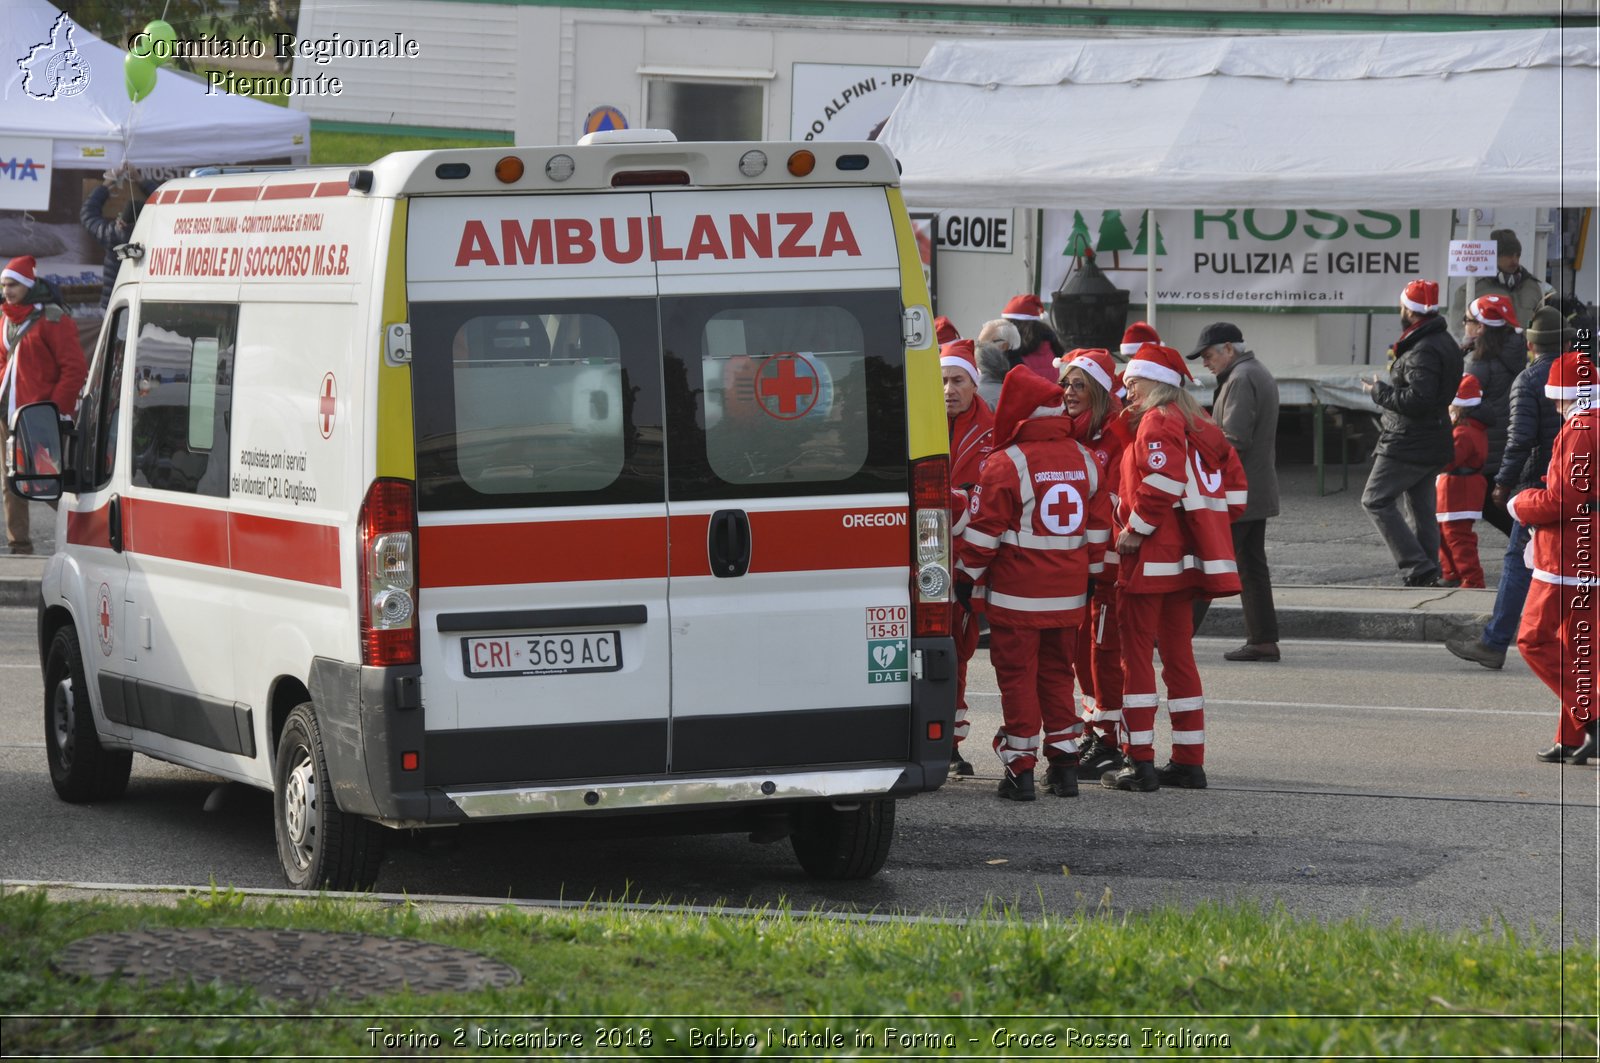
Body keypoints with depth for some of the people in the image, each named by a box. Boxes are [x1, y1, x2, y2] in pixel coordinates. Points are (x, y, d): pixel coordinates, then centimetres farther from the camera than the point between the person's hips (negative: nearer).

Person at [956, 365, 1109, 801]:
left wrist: (966, 575, 0)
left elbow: (984, 530, -11)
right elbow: (1099, 524, 11)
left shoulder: (1006, 463, -13)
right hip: (1069, 593, 5)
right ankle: (1064, 763, 16)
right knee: (1057, 673, 15)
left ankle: (1021, 768, 0)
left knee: (1017, 675, 1)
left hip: (1017, 594, -5)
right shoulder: (1084, 460, 5)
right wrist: (1089, 573, 22)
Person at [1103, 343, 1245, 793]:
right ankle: (1189, 760, 15)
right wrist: (1206, 524, 17)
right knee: (1178, 655, 13)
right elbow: (1234, 487, 16)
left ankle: (1139, 761, -7)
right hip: (1185, 561, 9)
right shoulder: (1199, 426, 16)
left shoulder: (1157, 422, -10)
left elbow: (1162, 483, -24)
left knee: (1137, 654, -5)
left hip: (1148, 556, -9)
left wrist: (1133, 531, -16)